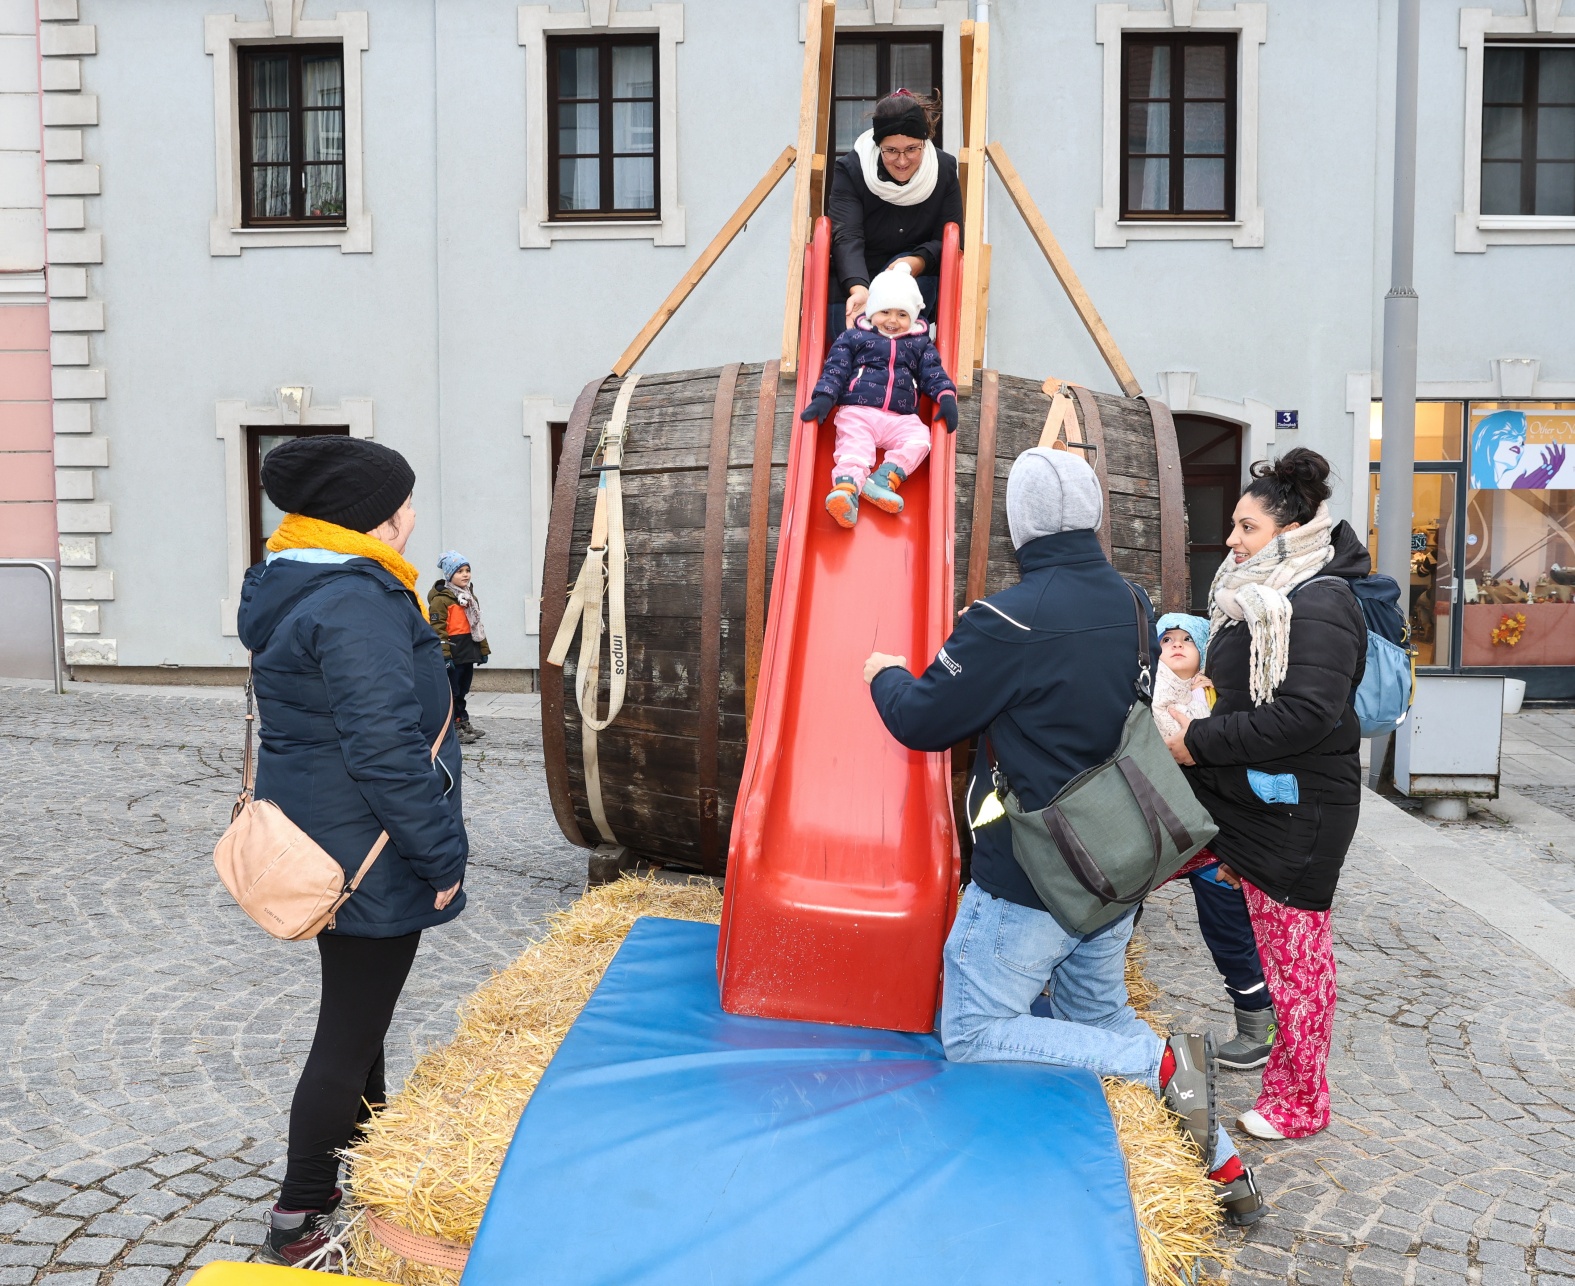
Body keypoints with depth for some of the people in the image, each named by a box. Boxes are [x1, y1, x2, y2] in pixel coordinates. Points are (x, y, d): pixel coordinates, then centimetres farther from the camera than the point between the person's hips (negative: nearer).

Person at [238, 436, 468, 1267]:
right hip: (367, 855, -10)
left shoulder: (291, 589, 8)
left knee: (356, 1004, 25)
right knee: (351, 1028, 3)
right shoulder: (358, 604, -24)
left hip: (318, 843, 10)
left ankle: (364, 1141, 45)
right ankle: (299, 1223, 16)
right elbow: (385, 749, -27)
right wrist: (442, 855, -20)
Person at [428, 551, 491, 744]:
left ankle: (463, 723, 26)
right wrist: (444, 655, -22)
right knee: (452, 692, -1)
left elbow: (477, 625, 21)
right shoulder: (441, 599, -12)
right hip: (453, 654, -8)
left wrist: (483, 649, 18)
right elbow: (438, 630, -17)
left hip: (468, 653, 8)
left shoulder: (470, 596, 16)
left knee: (462, 691, 17)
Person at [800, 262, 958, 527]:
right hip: (857, 411, -2)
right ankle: (846, 488, -52)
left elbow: (933, 373, 13)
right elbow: (835, 369, 6)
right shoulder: (853, 338, 15)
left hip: (901, 418, 2)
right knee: (854, 446, -28)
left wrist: (946, 396, -7)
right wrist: (823, 398, -10)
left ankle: (883, 479, -39)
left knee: (920, 438, -25)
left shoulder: (920, 344, 22)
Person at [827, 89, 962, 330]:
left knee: (906, 266, -32)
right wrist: (858, 289, -44)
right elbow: (846, 237, -25)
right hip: (853, 281, -1)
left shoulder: (945, 168, -7)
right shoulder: (850, 169, -14)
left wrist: (917, 262, -32)